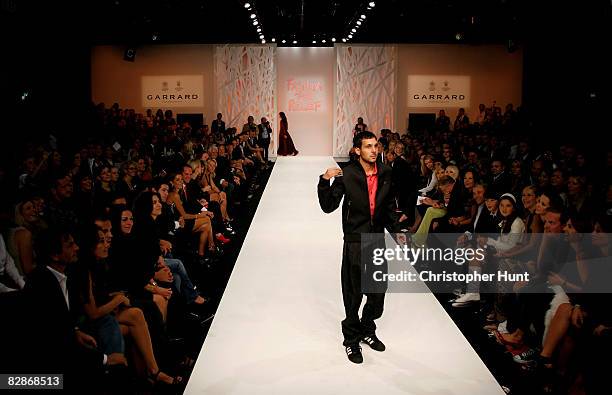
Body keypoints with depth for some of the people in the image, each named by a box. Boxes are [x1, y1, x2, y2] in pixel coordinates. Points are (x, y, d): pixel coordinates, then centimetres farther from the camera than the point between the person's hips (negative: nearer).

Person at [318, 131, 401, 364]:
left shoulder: (385, 173, 1)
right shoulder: (346, 175, -12)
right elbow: (328, 207, -12)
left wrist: (395, 229, 10)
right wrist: (325, 181, -24)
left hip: (378, 238, 5)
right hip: (355, 241, -4)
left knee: (379, 290, 14)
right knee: (354, 293, 6)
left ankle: (367, 330, 37)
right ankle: (351, 339, 25)